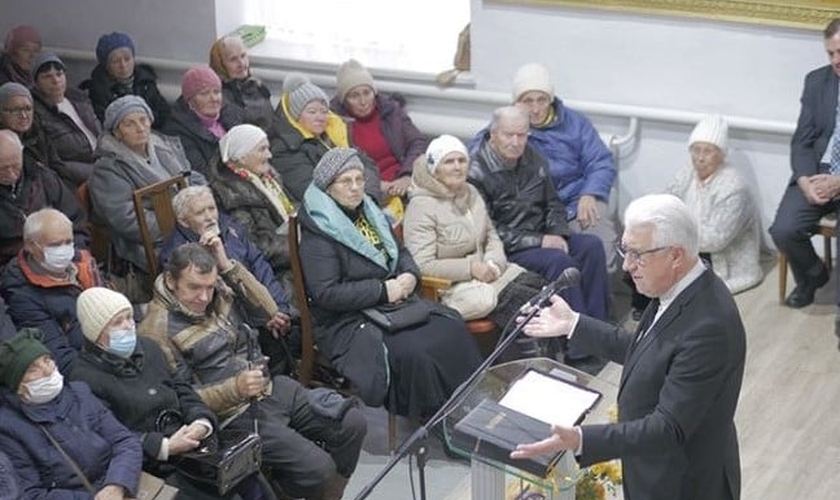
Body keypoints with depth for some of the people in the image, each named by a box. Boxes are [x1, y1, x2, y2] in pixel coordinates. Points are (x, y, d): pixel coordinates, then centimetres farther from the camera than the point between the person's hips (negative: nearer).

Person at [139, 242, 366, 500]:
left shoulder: (220, 289, 5)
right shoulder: (158, 329, -15)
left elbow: (267, 313, 1)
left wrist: (227, 266, -8)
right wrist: (235, 388, -28)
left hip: (273, 388, 8)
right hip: (238, 415, -8)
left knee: (353, 424, -1)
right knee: (317, 468, -20)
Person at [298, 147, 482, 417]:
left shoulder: (369, 212, 13)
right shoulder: (318, 232, -12)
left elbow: (400, 252, 22)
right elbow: (326, 294, -19)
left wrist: (410, 275, -2)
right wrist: (383, 290, -19)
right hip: (348, 321, -8)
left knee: (453, 331, -14)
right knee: (412, 353, -30)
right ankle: (430, 420, -14)